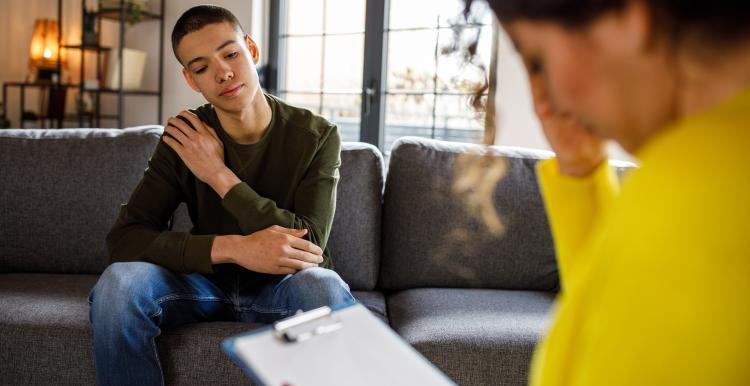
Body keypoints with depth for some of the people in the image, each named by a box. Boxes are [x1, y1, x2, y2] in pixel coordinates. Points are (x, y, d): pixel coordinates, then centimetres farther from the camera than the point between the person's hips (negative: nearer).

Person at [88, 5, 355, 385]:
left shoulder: (317, 136, -14)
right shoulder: (183, 139, -8)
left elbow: (307, 246, -21)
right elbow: (123, 239, -17)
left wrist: (219, 175, -23)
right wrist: (233, 247, -31)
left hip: (283, 284, -2)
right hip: (208, 281, 2)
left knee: (325, 288, -37)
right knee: (118, 283, -27)